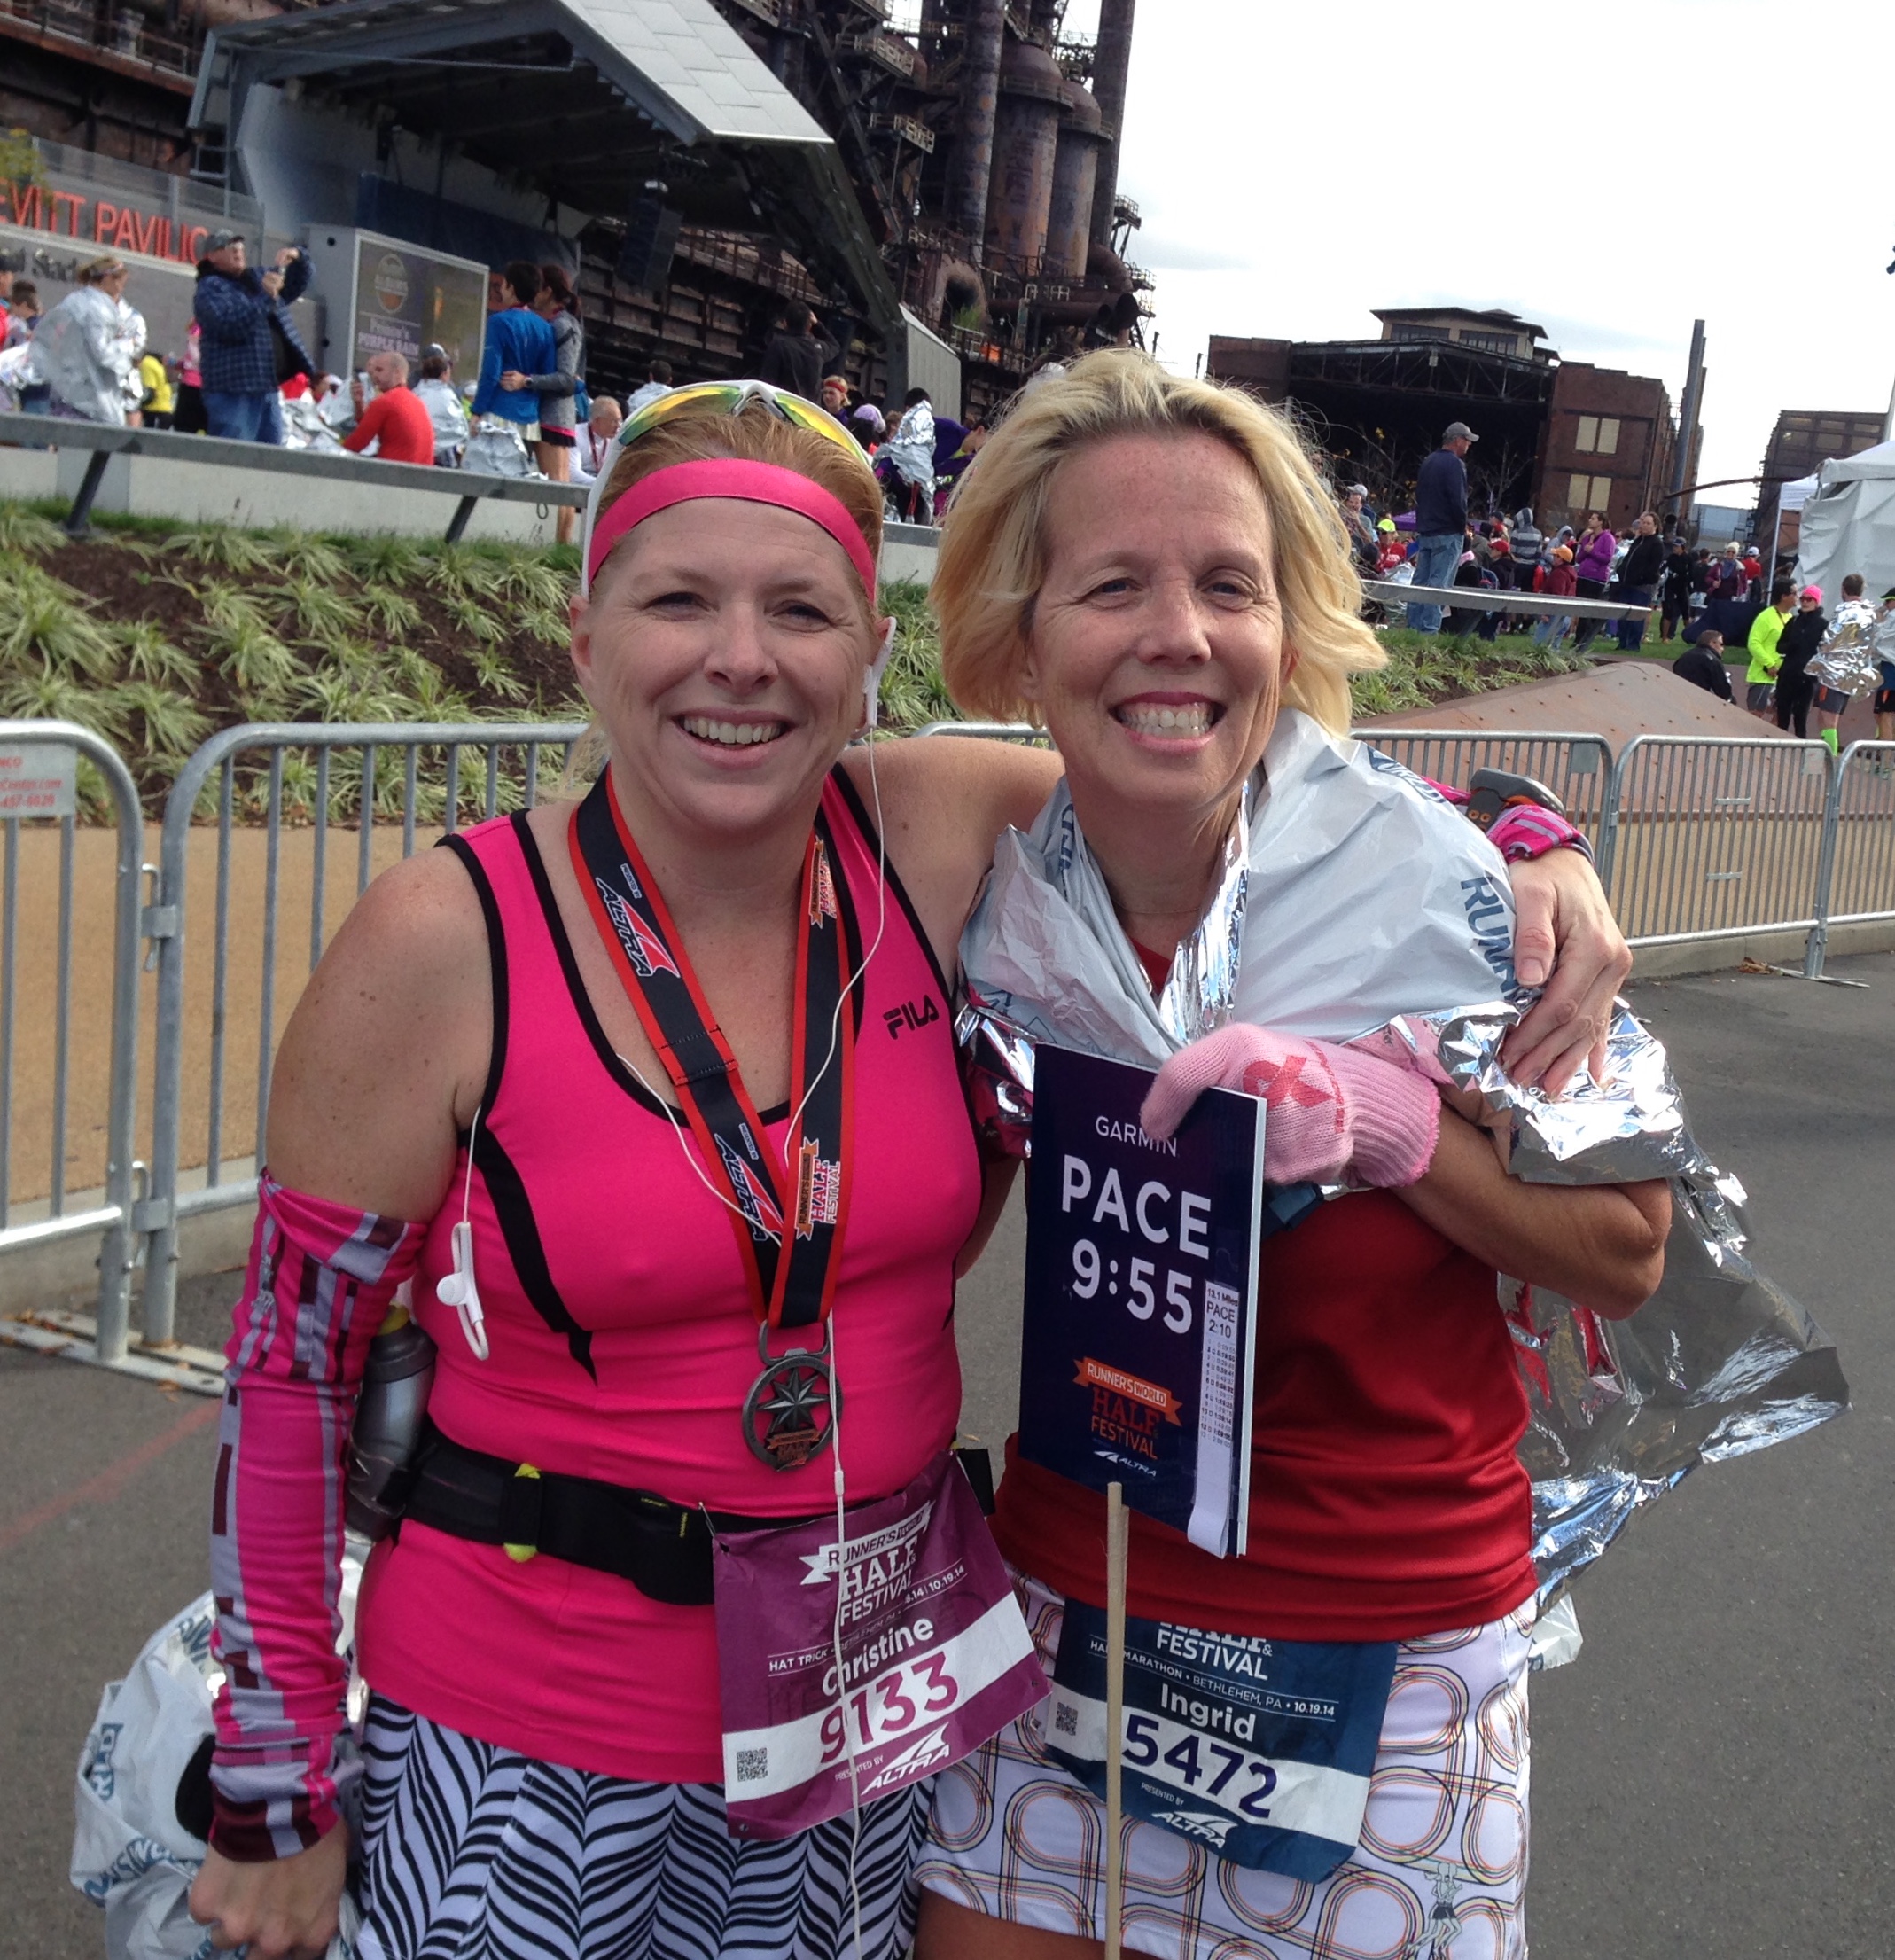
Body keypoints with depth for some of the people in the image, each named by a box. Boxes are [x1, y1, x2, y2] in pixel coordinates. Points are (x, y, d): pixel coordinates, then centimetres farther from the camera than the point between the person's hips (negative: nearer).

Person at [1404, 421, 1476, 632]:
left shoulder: (1428, 462, 15)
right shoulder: (1454, 464, -13)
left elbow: (1419, 496, 19)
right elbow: (1458, 500, -18)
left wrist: (1422, 523, 19)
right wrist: (1463, 527, -6)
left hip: (1425, 530, 8)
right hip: (1448, 533, -8)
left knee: (1420, 580, 9)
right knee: (1439, 582, -8)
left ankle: (1414, 625, 10)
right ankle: (1429, 628, -12)